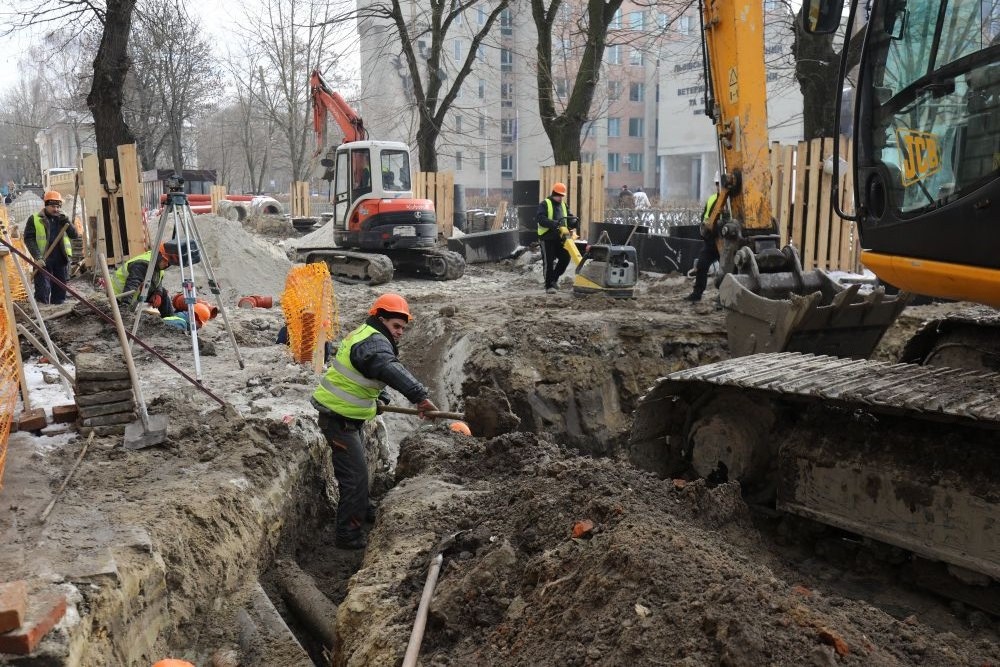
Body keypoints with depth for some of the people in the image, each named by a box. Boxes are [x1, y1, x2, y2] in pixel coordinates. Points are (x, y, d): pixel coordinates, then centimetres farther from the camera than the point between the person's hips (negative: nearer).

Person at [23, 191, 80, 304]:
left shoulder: (62, 218, 14)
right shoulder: (35, 219, 0)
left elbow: (75, 235, 5)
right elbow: (29, 239, -5)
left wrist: (65, 220, -8)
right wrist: (37, 257, -17)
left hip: (61, 260, 4)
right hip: (43, 261, -4)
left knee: (60, 293, 8)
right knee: (42, 292, -8)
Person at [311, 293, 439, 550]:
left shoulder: (368, 336, 12)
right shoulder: (374, 342, -23)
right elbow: (392, 371, -43)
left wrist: (379, 399, 10)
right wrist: (419, 396, -53)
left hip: (347, 416, 11)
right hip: (338, 419, -11)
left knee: (356, 469, 25)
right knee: (355, 475, -8)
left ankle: (361, 514, 44)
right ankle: (348, 536, 1)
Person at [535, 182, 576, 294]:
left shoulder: (563, 205, 15)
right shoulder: (544, 204, -7)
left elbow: (570, 217, 19)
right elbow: (540, 219, -20)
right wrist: (554, 224, -32)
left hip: (559, 238, 6)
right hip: (547, 238, -6)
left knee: (565, 258, 2)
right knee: (549, 262, -3)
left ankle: (554, 278, 21)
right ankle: (549, 285, 5)